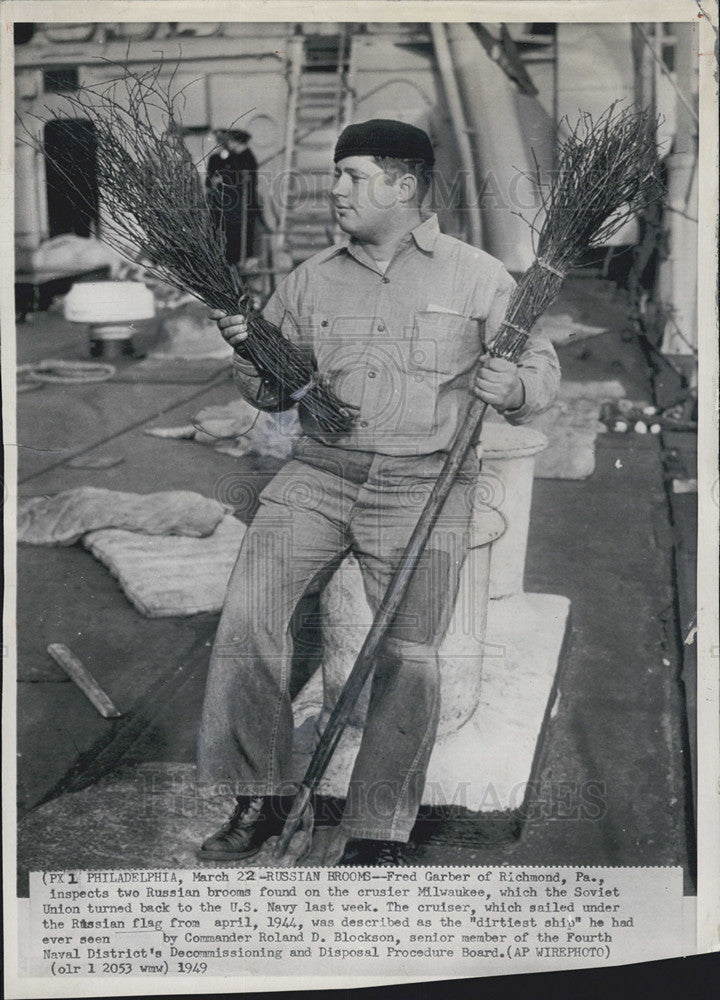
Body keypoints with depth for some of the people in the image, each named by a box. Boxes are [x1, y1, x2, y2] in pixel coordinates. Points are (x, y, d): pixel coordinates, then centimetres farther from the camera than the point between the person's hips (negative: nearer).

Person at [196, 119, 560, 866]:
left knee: (409, 655, -15)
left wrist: (511, 387, -14)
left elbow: (542, 368, 9)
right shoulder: (312, 279, 15)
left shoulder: (478, 278, 7)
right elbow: (275, 391, 18)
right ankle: (259, 790, 0)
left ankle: (375, 832, 0)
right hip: (320, 471, 3)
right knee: (247, 610, -16)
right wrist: (248, 352, -3)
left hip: (424, 482, -2)